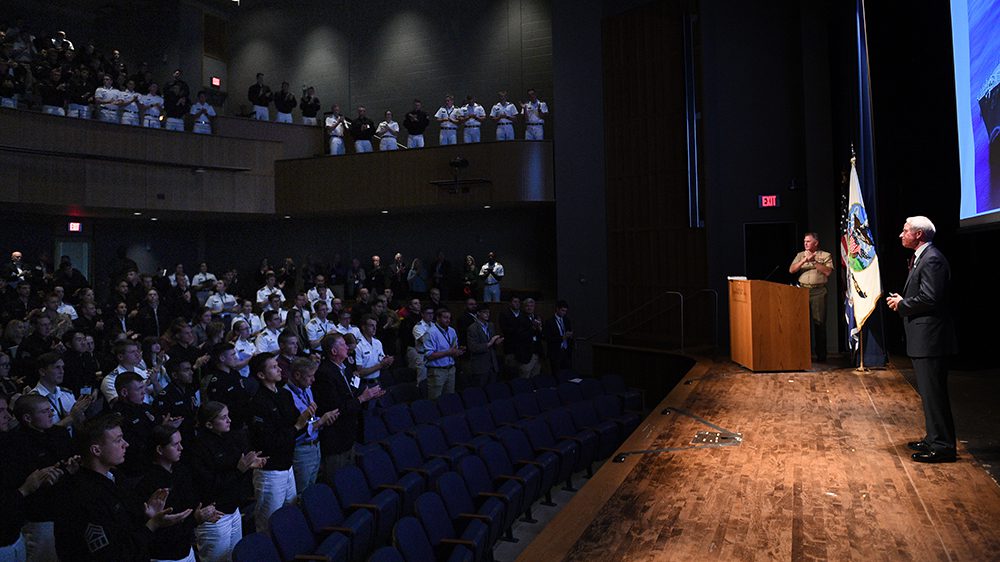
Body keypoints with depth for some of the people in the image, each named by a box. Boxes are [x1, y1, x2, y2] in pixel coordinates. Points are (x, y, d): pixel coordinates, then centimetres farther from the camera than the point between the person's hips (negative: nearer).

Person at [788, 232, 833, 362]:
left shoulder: (825, 256, 6)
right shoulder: (800, 255, 15)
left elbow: (828, 272, -7)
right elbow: (791, 270, 3)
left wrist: (814, 261, -10)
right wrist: (804, 260, -8)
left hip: (818, 291, -3)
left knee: (819, 322, -3)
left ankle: (821, 355, 4)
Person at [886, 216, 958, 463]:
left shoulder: (932, 260, -16)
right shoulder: (921, 258, 16)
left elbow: (929, 299, -24)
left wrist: (902, 304, -11)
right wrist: (902, 299, 6)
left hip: (930, 338, -11)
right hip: (923, 339, 11)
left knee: (934, 393, -5)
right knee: (929, 392, 18)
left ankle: (942, 447, 2)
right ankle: (934, 439, 28)